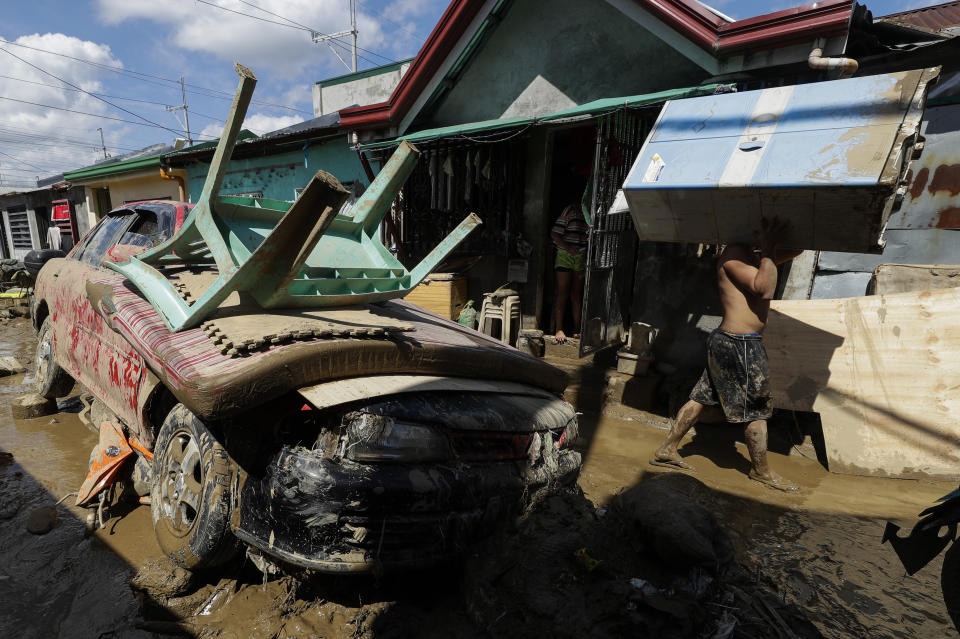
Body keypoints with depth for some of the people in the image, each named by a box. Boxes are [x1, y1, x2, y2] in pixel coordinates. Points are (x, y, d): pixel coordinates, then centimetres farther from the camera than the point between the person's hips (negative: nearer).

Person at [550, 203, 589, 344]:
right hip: (565, 257, -5)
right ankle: (558, 329, 1)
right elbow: (554, 234, -10)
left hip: (581, 258, 5)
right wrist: (568, 248, -18)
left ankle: (577, 329, 13)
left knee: (577, 294, 8)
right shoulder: (571, 210, -7)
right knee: (562, 294, -4)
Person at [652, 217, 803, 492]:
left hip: (727, 342, 10)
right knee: (757, 409, 6)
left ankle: (666, 450, 20)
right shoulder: (734, 255, -13)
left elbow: (795, 249, 24)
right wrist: (768, 248, -17)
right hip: (741, 345, -10)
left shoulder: (752, 255, 16)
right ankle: (762, 471, 26)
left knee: (700, 397, 12)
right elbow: (764, 289, -23)